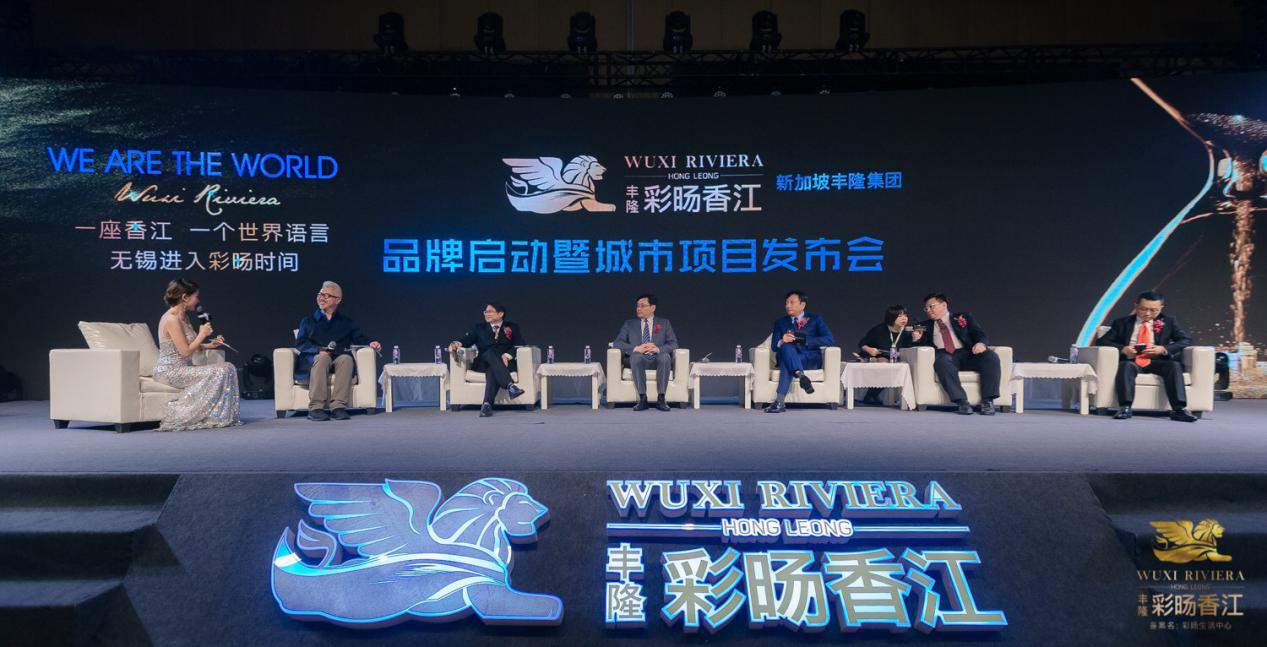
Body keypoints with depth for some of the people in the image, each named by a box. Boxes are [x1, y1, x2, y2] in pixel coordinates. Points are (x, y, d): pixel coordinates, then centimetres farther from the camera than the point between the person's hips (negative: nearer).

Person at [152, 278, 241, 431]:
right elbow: (185, 352, -20)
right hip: (170, 371, -9)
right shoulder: (171, 320, -18)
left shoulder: (184, 317, 11)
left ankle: (224, 417, -3)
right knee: (217, 373, -20)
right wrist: (202, 334, -9)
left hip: (182, 367, 9)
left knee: (228, 368, -2)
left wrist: (210, 345, 5)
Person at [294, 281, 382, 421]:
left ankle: (338, 406, -42)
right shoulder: (308, 321, 24)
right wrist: (320, 350, -11)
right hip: (312, 360, -1)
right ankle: (315, 408, -43)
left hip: (339, 359, 1)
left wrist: (370, 344, -10)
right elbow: (300, 343, 9)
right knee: (322, 358, -37)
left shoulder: (346, 322, 27)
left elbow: (359, 338, 15)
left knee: (346, 358, -35)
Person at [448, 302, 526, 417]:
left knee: (492, 370, -36)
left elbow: (520, 344, 2)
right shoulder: (479, 328, 23)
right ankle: (510, 386, -51)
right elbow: (466, 340, 8)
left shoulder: (513, 328, 17)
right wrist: (457, 343, -16)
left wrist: (507, 355, -17)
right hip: (483, 363, 1)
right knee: (490, 353, -35)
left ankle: (487, 404, -50)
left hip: (506, 363, -1)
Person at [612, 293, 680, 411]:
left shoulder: (664, 323, 17)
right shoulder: (629, 324, 17)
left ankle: (661, 399, -32)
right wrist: (636, 348, -14)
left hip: (658, 360, 0)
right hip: (638, 360, 0)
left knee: (665, 356, -35)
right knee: (636, 355, -36)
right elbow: (617, 343, 4)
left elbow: (673, 344, 4)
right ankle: (642, 399, -34)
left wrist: (658, 349, -18)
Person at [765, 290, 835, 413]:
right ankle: (801, 376, -57)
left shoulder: (815, 319, 15)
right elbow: (774, 347, 9)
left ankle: (779, 402, -48)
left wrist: (804, 340, -11)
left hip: (811, 359, -2)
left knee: (787, 363, -35)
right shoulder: (780, 322, 21)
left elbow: (830, 339, -1)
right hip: (787, 357, 2)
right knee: (786, 346, -35)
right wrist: (782, 341, -17)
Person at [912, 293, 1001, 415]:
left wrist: (981, 343, -15)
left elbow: (981, 336, 9)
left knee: (991, 356, -28)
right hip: (945, 355, -1)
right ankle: (962, 403, -42)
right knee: (942, 360, -37)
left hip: (968, 354, 1)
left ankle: (987, 401, -28)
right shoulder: (925, 326, 25)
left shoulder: (963, 318, 21)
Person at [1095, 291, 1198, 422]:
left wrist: (1164, 349, -13)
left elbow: (1186, 340, 6)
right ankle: (1124, 408, -43)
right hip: (1131, 361, -1)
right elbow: (1101, 341, 6)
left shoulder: (1169, 322, 17)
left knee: (1174, 366, -30)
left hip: (1157, 361, 1)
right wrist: (1122, 348, -15)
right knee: (1126, 366, -34)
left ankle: (1179, 409, -37)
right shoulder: (1122, 322, 13)